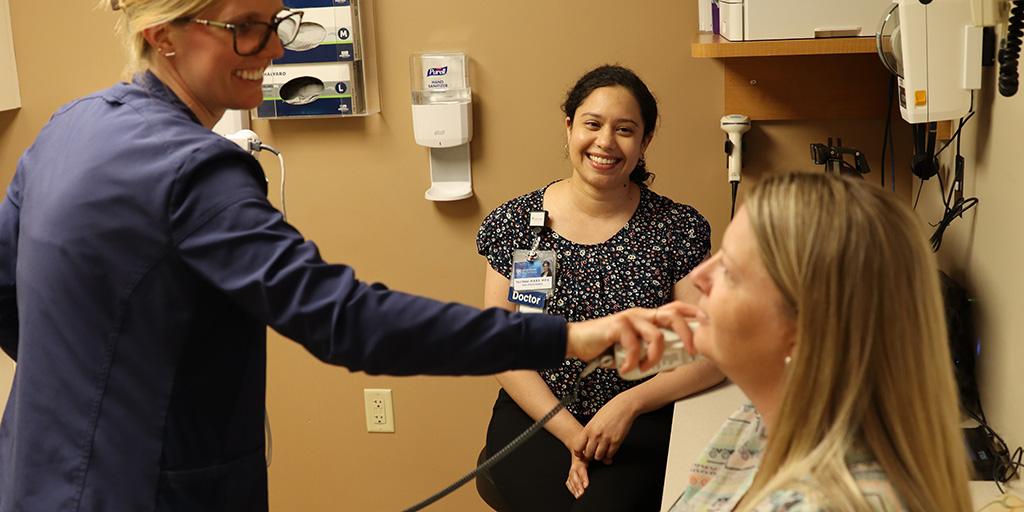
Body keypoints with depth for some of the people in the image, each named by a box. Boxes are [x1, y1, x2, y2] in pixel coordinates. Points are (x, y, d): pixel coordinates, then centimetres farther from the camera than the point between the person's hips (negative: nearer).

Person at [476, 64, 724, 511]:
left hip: (641, 423, -1)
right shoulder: (513, 223, 0)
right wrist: (572, 435, -11)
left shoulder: (679, 229, -2)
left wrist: (629, 404, -17)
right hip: (535, 419, 1)